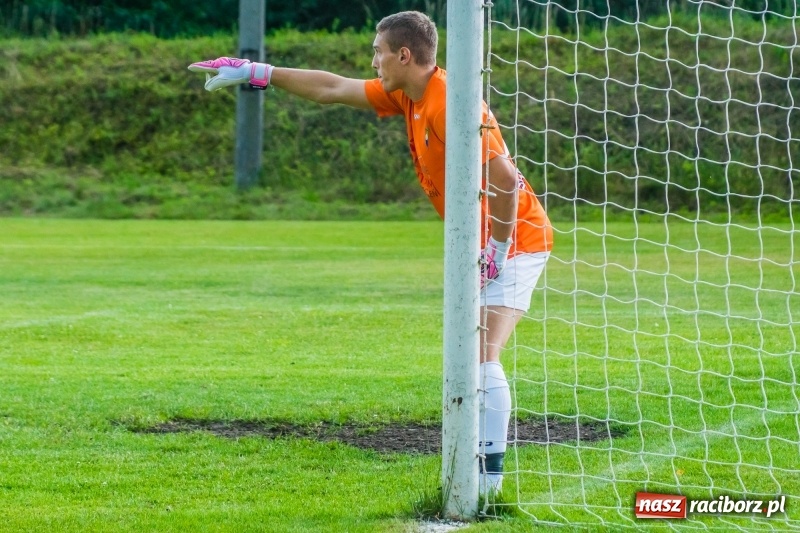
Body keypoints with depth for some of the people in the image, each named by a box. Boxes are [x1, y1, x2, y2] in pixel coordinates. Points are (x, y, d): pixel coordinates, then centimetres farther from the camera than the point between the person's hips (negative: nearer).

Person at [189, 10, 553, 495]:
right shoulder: (407, 96, 7)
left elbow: (504, 176, -28)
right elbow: (333, 89, 17)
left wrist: (498, 250, -21)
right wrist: (258, 73, 18)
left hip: (515, 238, -10)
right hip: (486, 242, 10)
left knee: (481, 355, -18)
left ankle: (491, 472, -18)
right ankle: (479, 458, 16)